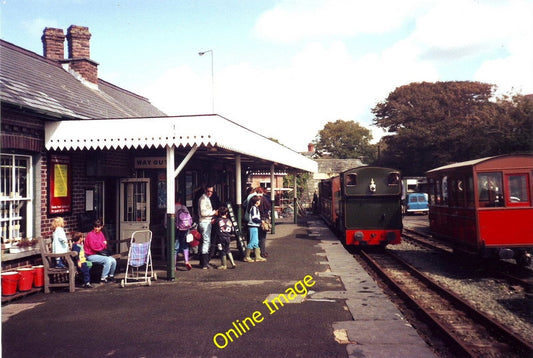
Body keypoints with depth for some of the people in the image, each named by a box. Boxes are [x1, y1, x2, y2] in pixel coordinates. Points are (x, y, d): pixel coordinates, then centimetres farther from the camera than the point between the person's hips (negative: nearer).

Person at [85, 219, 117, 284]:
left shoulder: (100, 233, 10)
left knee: (113, 261, -11)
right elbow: (94, 246, -21)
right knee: (108, 260, -26)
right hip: (91, 256, -7)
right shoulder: (90, 235, -12)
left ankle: (111, 276, 13)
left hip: (99, 254, 7)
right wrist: (102, 243, -6)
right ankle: (103, 279, -15)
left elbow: (105, 244, 13)